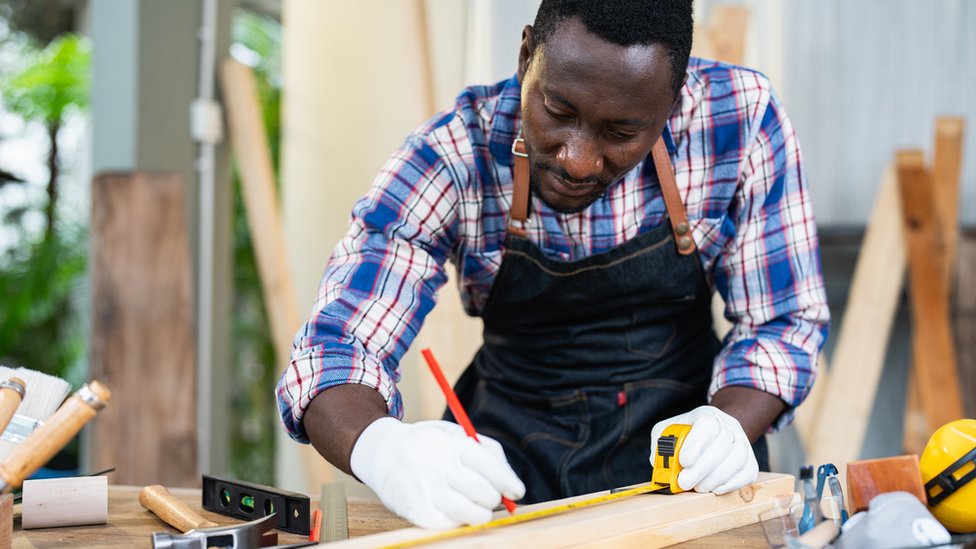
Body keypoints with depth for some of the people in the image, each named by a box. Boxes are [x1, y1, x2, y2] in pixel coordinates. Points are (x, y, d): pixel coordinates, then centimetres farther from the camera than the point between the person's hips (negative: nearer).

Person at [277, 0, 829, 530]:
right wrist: (379, 449, -42)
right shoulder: (452, 156, -17)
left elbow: (782, 322, -6)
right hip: (514, 449, 0)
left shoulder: (742, 119, -16)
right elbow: (336, 346, -19)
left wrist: (729, 427, -28)